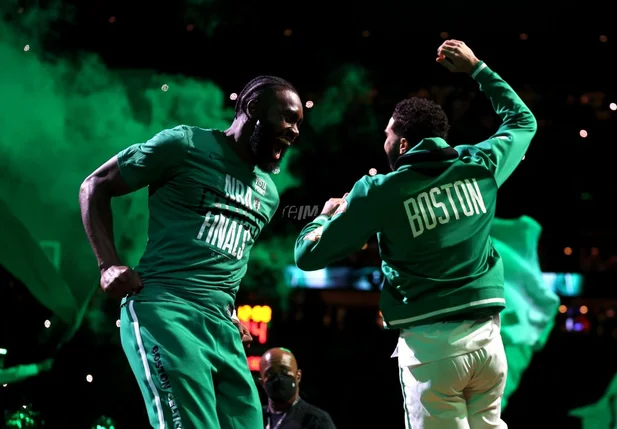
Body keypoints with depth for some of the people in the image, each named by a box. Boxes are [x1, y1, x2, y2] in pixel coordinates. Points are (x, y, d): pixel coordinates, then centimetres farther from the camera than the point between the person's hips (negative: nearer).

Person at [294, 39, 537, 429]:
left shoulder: (380, 192, -5)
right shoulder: (480, 168, 5)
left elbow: (308, 255, 1)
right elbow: (523, 121, 26)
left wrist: (327, 215, 22)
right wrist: (477, 69, 33)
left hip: (430, 343, -4)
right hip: (487, 336, 4)